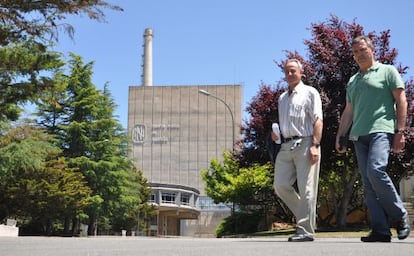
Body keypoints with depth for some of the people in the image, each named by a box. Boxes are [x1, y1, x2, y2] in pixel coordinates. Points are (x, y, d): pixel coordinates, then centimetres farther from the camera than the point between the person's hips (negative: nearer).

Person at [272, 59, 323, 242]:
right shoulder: (282, 98, 23)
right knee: (280, 185, -1)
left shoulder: (309, 93, 3)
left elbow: (318, 121, -6)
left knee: (306, 189, -6)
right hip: (286, 146, 7)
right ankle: (305, 216, 18)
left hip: (304, 144, -6)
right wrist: (276, 133, 9)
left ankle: (305, 230, -2)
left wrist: (315, 146, -17)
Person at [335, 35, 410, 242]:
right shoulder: (352, 81, 24)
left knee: (375, 171, -25)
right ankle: (381, 230, 0)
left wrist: (400, 131, -8)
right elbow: (348, 111, 24)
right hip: (359, 135, 6)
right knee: (368, 184, -1)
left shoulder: (387, 71, 9)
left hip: (381, 130, -6)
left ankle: (399, 215, -6)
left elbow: (401, 101, 2)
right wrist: (340, 136, 15)